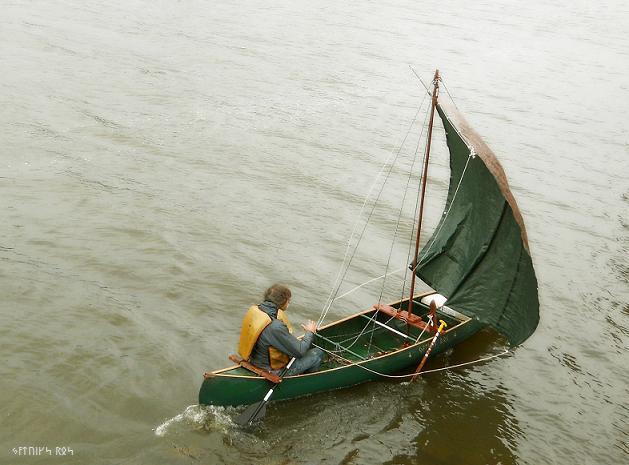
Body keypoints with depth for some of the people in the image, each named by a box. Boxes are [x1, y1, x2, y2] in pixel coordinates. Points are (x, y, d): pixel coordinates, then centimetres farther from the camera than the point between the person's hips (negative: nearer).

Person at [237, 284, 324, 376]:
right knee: (318, 353, 1)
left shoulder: (253, 310, -9)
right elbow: (300, 351, -23)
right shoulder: (275, 327, -34)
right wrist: (310, 332, -6)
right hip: (273, 372, -8)